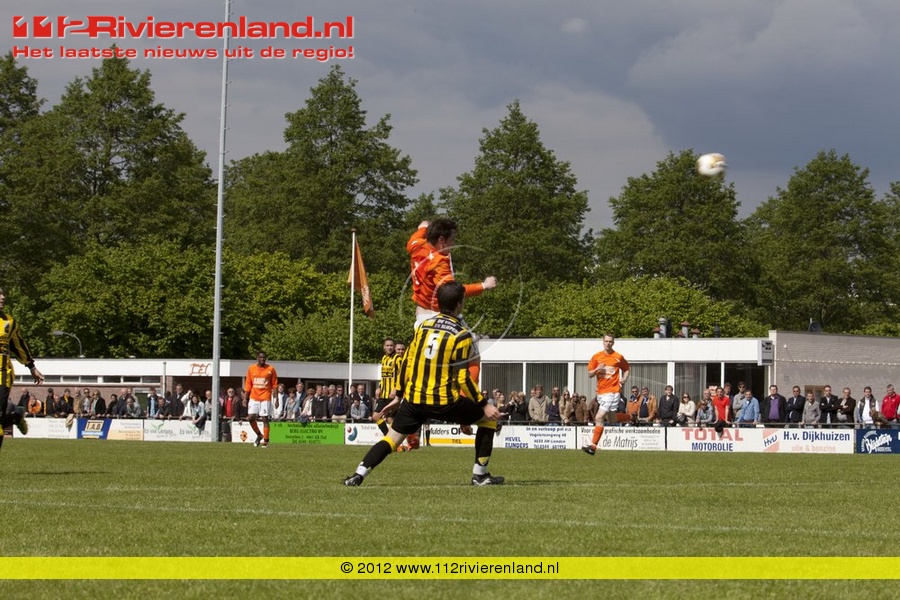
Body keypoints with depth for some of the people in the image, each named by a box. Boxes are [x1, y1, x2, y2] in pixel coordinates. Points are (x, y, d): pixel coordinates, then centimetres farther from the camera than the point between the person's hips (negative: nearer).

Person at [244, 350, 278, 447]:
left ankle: (265, 441, 0)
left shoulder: (270, 369, 0)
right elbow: (248, 385, 10)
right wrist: (245, 398, 6)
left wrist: (276, 399, -2)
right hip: (254, 397, 2)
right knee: (251, 417, -6)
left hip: (265, 398, -2)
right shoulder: (251, 369, 6)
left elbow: (274, 385, 2)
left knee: (265, 419, -5)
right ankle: (259, 435, 16)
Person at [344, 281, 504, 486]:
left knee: (392, 437, 13)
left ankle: (359, 475, -5)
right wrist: (485, 405, -5)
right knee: (488, 418, 14)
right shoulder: (462, 335, -9)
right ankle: (480, 475, 12)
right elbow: (463, 378, -11)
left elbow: (407, 363, 12)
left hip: (414, 399, 4)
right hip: (445, 401, -4)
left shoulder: (424, 325, 7)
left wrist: (401, 394, 23)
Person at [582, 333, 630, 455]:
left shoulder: (618, 357, 1)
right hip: (600, 391, 5)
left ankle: (593, 446, -17)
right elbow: (589, 374, 9)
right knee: (611, 420, 9)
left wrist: (624, 379, 0)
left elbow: (626, 369, 18)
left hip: (612, 391, -5)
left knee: (599, 418, -15)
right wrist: (597, 370, -11)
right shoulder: (596, 357, 8)